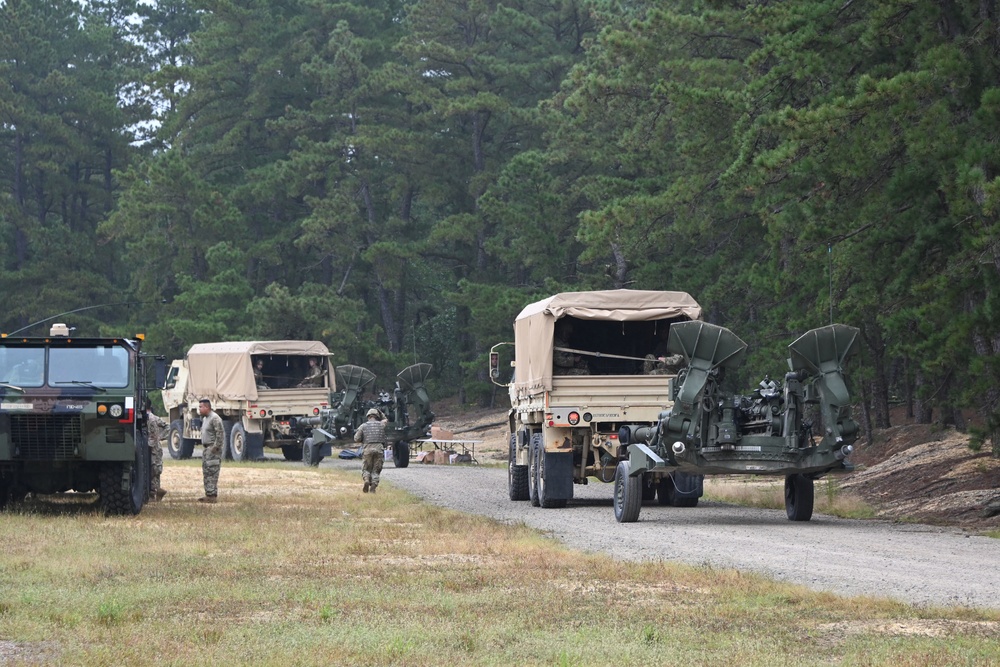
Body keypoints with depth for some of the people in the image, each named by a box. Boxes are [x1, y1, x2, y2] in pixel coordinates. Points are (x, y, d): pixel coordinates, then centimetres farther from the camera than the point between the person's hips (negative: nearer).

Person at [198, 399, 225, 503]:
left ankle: (212, 495, -12)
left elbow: (220, 434, -20)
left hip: (213, 449, -10)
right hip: (207, 449, 10)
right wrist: (205, 446, 18)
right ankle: (208, 494, 16)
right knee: (206, 472, 11)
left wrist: (216, 447, -20)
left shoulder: (215, 418, -14)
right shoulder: (205, 419, 17)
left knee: (212, 472, -11)